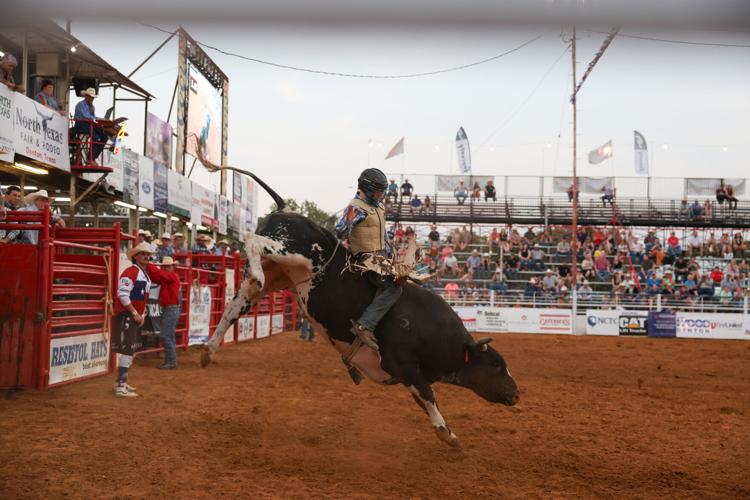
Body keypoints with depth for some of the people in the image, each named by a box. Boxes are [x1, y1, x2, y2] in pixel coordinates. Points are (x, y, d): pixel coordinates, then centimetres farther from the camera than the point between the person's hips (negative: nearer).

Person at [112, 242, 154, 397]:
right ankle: (121, 387, -11)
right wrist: (134, 313, -21)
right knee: (127, 350, -12)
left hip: (136, 317, 10)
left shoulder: (146, 275, 15)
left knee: (131, 350, 16)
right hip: (126, 316, -10)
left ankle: (121, 382, 27)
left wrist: (142, 314, 10)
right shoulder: (130, 272, -15)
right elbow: (123, 295, -23)